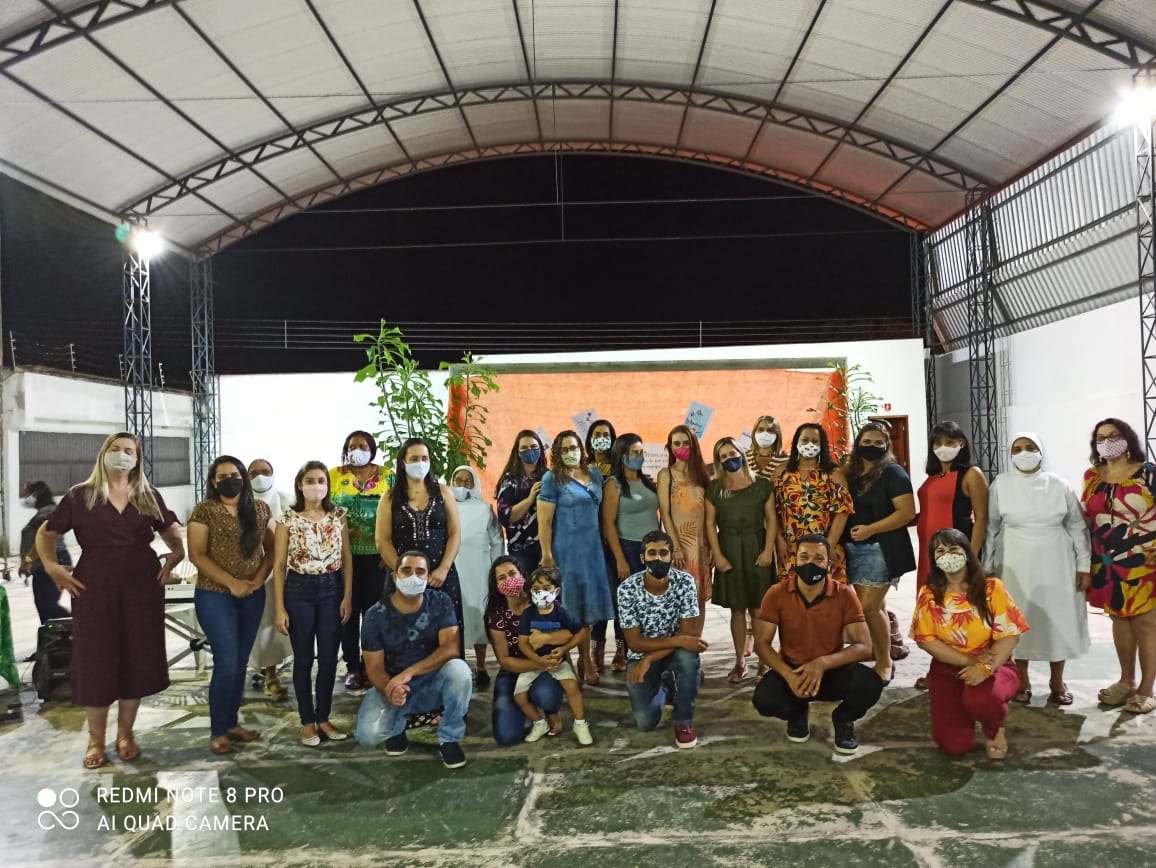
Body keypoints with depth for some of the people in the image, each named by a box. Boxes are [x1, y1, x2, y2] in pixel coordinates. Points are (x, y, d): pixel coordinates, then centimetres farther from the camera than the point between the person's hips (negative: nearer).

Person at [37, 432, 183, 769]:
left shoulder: (149, 497, 8)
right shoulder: (80, 496, 3)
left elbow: (174, 536, 16)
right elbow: (45, 533, 9)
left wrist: (172, 560, -2)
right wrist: (51, 566, -6)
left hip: (142, 587, 2)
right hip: (94, 588, -2)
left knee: (136, 660, 6)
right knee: (95, 661, 2)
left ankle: (125, 734, 22)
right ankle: (96, 741, 16)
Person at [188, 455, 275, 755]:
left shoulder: (260, 510, 5)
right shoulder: (204, 510, -6)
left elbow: (272, 547, 10)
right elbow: (197, 555, -10)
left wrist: (260, 577, -7)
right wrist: (232, 583, -16)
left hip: (253, 596, 4)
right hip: (215, 595, -4)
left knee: (241, 663, 11)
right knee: (226, 663, -7)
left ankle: (232, 722, 24)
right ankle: (218, 731, 7)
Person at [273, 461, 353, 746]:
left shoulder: (338, 515, 3)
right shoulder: (287, 519, -4)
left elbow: (347, 558, 6)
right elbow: (279, 564, -3)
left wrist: (348, 596, -1)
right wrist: (279, 607, -6)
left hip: (332, 589, 2)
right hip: (299, 590, -2)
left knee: (329, 658, 7)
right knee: (304, 659, 7)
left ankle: (324, 718, 22)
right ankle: (307, 722, 19)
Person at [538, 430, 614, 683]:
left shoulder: (595, 475, 11)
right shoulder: (553, 479, -6)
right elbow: (544, 520, -9)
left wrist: (606, 545, 12)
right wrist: (547, 555, -14)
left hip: (592, 548, 5)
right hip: (566, 550, -5)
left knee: (586, 603, 8)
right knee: (570, 605, -1)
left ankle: (585, 661, 17)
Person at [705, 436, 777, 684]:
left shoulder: (762, 485, 4)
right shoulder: (714, 488, 6)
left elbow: (771, 520, 3)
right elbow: (710, 523, 3)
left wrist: (768, 550, -8)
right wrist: (717, 555, -6)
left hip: (757, 549, -1)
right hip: (729, 551, 1)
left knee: (758, 608, -2)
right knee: (737, 608, 5)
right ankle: (740, 662, 13)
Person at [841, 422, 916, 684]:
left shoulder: (892, 473, -6)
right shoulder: (850, 473, 12)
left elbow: (907, 512, -15)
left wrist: (869, 529, -20)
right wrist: (839, 539, 4)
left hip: (880, 549, -6)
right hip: (852, 549, 6)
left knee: (869, 607, -7)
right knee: (872, 608, 11)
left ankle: (885, 663, 8)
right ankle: (879, 660, 19)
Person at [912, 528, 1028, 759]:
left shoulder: (991, 587, -6)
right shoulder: (929, 594, -2)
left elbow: (1010, 634, -11)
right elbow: (925, 639, -6)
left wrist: (984, 668, -25)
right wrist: (968, 660, -17)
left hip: (993, 667, -1)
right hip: (947, 670, 2)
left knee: (979, 701, -37)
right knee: (954, 744, -13)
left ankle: (995, 728, 2)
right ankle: (962, 711, 24)